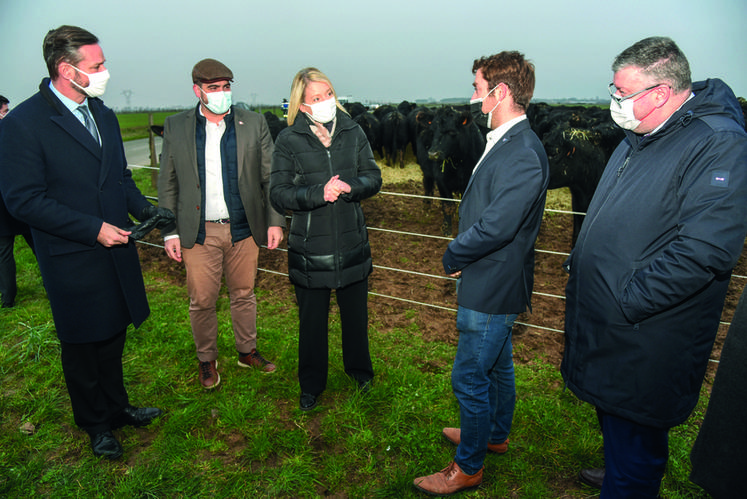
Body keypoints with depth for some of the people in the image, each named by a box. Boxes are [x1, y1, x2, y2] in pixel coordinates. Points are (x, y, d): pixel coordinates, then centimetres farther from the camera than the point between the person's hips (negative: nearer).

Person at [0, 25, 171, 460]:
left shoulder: (104, 115, 7)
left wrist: (144, 208, -3)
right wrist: (93, 228, -21)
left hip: (116, 251, 6)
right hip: (73, 261, -6)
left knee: (113, 338, 20)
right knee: (83, 347, 13)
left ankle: (116, 408, 41)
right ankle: (95, 425, 35)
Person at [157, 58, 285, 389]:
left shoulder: (254, 124, 2)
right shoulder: (175, 127, 2)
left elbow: (270, 177, 3)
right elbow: (167, 184, 5)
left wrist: (275, 221, -4)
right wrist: (170, 232, 0)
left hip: (244, 228, 1)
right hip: (198, 232, 0)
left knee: (243, 294, 13)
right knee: (202, 301, 8)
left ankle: (247, 351, 33)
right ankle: (207, 360, 29)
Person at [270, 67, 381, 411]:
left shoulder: (352, 132, 3)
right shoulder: (288, 140, -6)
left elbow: (373, 178, 2)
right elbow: (278, 193, -10)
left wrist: (350, 186, -18)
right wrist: (318, 193, -24)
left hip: (352, 241, 3)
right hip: (310, 247, -2)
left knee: (356, 314, 18)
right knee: (312, 320, 12)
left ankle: (359, 370, 44)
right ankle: (311, 385, 34)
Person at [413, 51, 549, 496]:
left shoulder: (523, 154, -25)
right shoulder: (505, 143, 8)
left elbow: (496, 226, -30)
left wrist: (453, 256, -14)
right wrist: (461, 255, 2)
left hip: (492, 288, -10)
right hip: (492, 282, 10)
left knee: (470, 378, 4)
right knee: (497, 365, 25)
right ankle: (495, 434, 47)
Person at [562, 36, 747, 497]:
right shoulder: (639, 138, 11)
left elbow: (705, 248, -27)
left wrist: (626, 303, -24)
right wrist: (580, 265, 12)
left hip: (642, 343, -8)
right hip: (603, 323, 9)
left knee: (634, 439, 9)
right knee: (614, 421, 28)